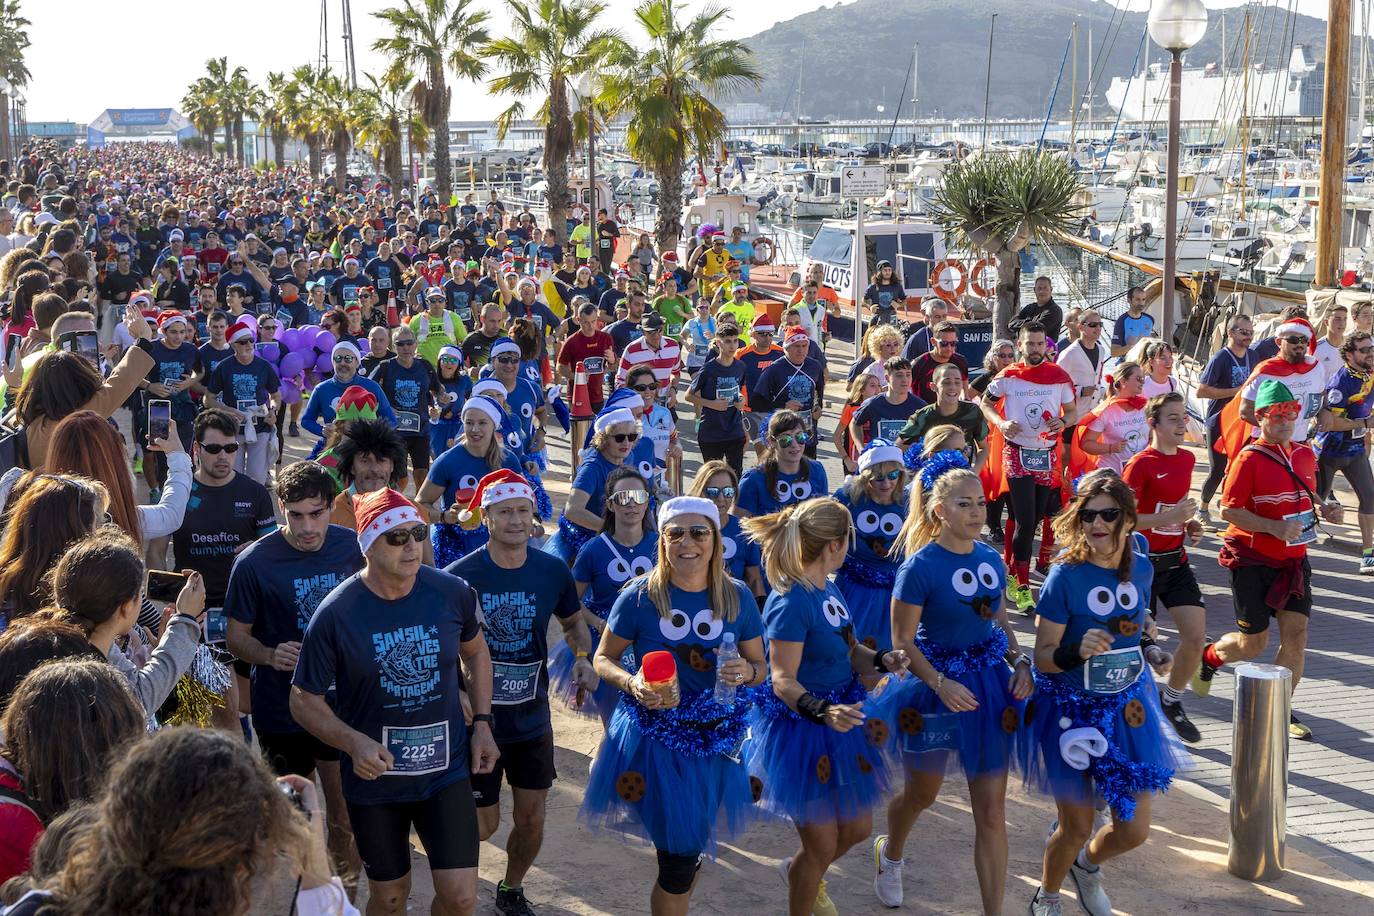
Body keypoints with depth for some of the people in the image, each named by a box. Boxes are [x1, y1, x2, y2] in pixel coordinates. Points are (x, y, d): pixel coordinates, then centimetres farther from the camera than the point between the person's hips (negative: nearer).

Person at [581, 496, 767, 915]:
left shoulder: (737, 597, -4)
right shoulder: (640, 596, -12)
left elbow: (760, 667, 5)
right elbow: (604, 659, -2)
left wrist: (746, 671, -18)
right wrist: (632, 683, -22)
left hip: (716, 739, 3)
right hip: (656, 736, -3)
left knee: (691, 848, 19)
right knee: (681, 853, -2)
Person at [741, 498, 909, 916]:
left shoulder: (828, 589, 4)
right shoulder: (791, 602, -24)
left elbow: (848, 650, 12)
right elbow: (782, 680, -25)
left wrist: (883, 660, -8)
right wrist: (822, 712, -40)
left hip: (839, 719, 9)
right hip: (800, 729, -9)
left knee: (858, 828, 20)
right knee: (823, 846, 4)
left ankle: (799, 871, 48)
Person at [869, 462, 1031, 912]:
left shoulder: (991, 559, 0)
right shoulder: (920, 566, -17)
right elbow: (902, 640, -14)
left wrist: (1020, 663, -5)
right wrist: (941, 684, -25)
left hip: (990, 685, 4)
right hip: (935, 685, -4)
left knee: (992, 811, 2)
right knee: (921, 794, 20)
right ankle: (889, 853, 53)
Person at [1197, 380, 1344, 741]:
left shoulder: (1304, 454, 6)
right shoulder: (1249, 459, -14)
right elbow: (1229, 510, -17)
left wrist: (1323, 509, -2)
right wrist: (1275, 527, -27)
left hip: (1293, 559, 6)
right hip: (1252, 560, -5)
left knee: (1296, 634, -3)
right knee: (1254, 642, 2)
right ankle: (1208, 657, 34)